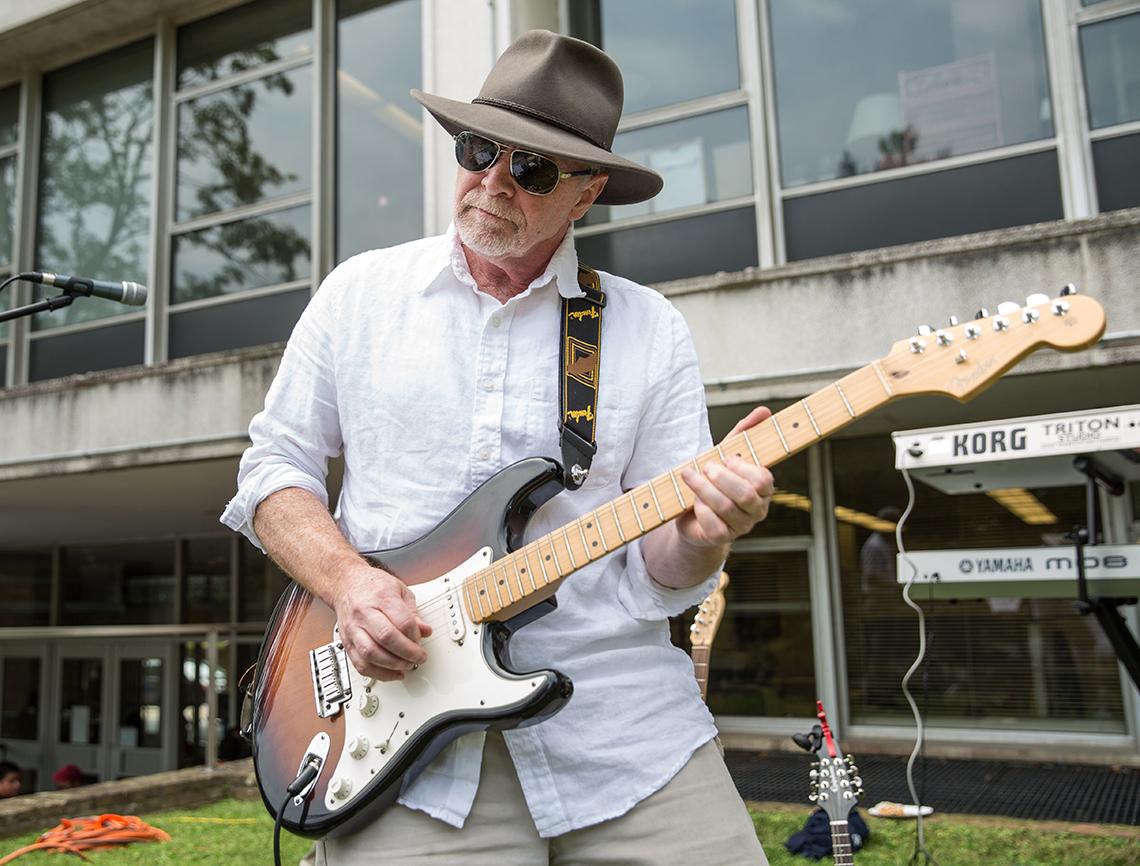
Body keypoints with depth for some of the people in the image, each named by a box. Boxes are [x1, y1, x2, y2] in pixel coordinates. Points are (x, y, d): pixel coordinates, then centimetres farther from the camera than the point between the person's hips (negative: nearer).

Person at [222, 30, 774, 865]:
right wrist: (345, 578, -9)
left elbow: (659, 568, 3)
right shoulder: (361, 292, 6)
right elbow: (275, 465, 9)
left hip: (620, 716, 1)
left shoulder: (650, 330, 3)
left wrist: (698, 536, -20)